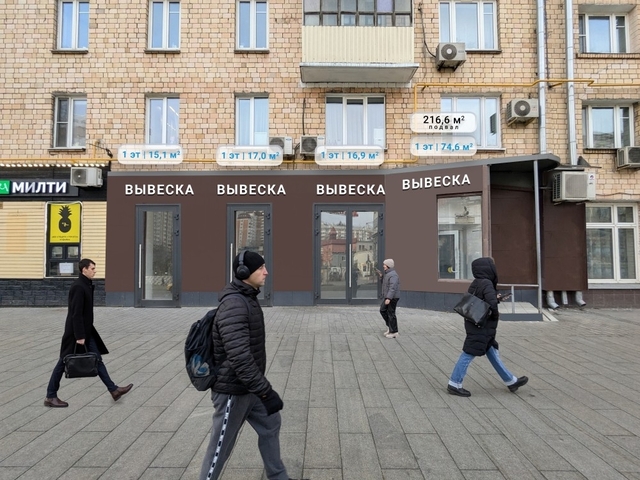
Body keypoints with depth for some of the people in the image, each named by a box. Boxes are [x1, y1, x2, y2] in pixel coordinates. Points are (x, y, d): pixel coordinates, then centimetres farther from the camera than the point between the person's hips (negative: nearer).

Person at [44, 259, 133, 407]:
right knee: (64, 362, 4)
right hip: (75, 332, -10)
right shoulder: (78, 287, -20)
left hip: (86, 330, 10)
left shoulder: (87, 284, 9)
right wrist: (79, 336, -23)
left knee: (97, 359, 9)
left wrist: (84, 333, 21)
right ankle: (50, 397, 20)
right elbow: (76, 314, -23)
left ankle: (113, 390, 12)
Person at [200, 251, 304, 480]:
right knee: (221, 447, 7)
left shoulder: (249, 299, 5)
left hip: (250, 387, 10)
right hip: (232, 390, -10)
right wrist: (265, 391, -29)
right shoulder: (234, 305, -27)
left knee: (270, 425, 21)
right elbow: (239, 356, -33)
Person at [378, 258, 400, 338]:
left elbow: (393, 288, -28)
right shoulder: (388, 273, 11)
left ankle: (394, 332, 7)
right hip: (387, 297, 10)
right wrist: (381, 276, 13)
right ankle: (390, 326, 24)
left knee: (391, 314, -3)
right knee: (382, 310, 14)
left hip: (392, 297, -10)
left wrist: (388, 298, -34)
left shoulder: (393, 275, -21)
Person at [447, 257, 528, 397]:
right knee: (469, 354, -3)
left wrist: (496, 298, 9)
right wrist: (496, 315, -9)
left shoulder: (475, 283, 8)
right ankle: (454, 384, 5)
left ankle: (511, 381, 32)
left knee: (493, 353, 18)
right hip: (481, 328, -10)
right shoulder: (487, 283, -18)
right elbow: (492, 303, -29)